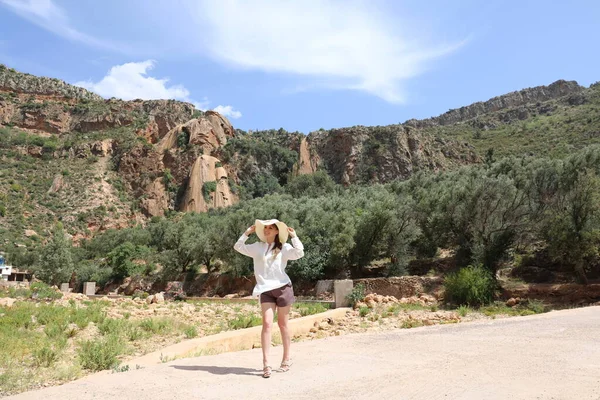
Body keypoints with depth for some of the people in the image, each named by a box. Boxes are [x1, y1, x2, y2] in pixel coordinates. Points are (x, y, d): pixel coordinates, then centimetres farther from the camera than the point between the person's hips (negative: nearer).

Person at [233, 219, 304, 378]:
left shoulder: (284, 248, 0)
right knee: (267, 324, -9)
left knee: (282, 324, 9)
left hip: (282, 288, -2)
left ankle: (287, 358, 24)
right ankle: (266, 363, -9)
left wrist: (294, 236, -9)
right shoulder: (257, 247, 11)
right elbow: (238, 247, 14)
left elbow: (299, 253, -15)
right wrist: (247, 233, 9)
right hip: (265, 290, 2)